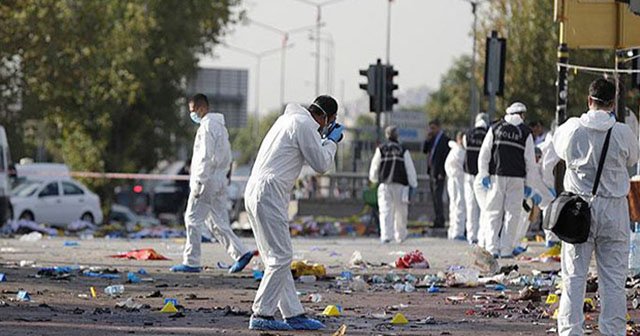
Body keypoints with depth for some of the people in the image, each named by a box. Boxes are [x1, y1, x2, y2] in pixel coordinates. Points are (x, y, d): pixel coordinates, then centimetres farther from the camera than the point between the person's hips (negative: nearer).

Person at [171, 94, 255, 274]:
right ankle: (240, 253, 1)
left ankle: (191, 262, -3)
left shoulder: (207, 126, -12)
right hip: (219, 182, 10)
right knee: (217, 222, 10)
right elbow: (225, 156, 21)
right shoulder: (219, 125, 19)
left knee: (193, 220, -4)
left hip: (207, 180, -10)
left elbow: (206, 157, -19)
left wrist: (198, 181, -19)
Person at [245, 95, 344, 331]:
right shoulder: (304, 124, -9)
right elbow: (321, 165, -6)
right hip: (269, 193, -10)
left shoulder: (290, 119, 21)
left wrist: (326, 139, 23)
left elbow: (310, 153, 31)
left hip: (255, 193, 10)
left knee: (279, 258, 12)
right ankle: (261, 315, -11)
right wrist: (332, 141, 8)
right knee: (280, 257, -9)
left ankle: (293, 314, 14)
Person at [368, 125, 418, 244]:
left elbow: (374, 167, 10)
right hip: (400, 185, 0)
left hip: (385, 185, 0)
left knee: (385, 211, -5)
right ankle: (400, 236, 21)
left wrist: (374, 179, 29)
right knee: (400, 212, 12)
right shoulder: (403, 151, 2)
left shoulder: (381, 149, 4)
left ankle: (386, 235, -20)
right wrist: (413, 185, 8)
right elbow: (410, 169, 2)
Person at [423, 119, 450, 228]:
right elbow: (424, 150, 15)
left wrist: (441, 173, -17)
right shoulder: (432, 139, 15)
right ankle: (438, 220, 13)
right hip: (431, 171, 9)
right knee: (434, 197, 9)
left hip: (438, 172, -9)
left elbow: (446, 157, -13)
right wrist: (427, 140, 0)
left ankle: (440, 221, -11)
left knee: (437, 196, -12)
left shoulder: (445, 139, -10)